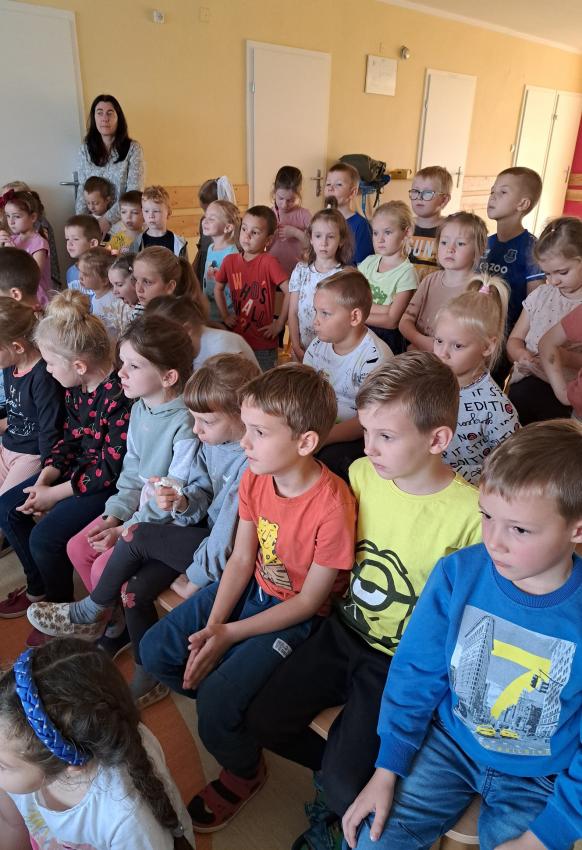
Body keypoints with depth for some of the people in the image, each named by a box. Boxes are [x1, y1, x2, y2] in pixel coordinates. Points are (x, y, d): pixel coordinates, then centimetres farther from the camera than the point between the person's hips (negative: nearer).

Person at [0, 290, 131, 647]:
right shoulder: (76, 388, -2)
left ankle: (61, 610, 14)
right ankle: (39, 588, 29)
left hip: (110, 485, -10)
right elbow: (69, 440, 9)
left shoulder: (119, 398, -29)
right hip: (78, 469, 10)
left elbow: (111, 471, -25)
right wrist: (42, 482, -5)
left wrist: (54, 494, -17)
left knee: (45, 536, -18)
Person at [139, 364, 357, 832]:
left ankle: (244, 772, 17)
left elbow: (309, 601, -20)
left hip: (296, 614, -6)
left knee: (218, 698, -18)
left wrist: (228, 634, -18)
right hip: (250, 589, 7)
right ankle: (229, 712, 25)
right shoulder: (255, 477, -10)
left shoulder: (332, 506, -29)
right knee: (155, 652, 1)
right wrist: (210, 627, -14)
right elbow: (241, 560, -3)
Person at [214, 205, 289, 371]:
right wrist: (225, 315, 9)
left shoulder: (268, 262, -15)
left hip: (263, 343, -4)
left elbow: (290, 292, -19)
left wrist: (279, 324, -15)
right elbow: (218, 288, 16)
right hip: (237, 339, 5)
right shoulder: (230, 261, 0)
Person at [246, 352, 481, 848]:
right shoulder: (362, 473, -8)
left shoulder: (470, 516, -25)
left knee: (344, 787, -12)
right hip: (346, 634, 5)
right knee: (264, 720, 1)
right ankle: (340, 769, 28)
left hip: (404, 663, -5)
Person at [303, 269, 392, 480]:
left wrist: (323, 437, -30)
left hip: (359, 437, -6)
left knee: (331, 458, -32)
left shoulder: (374, 357, -19)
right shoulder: (318, 346, 2)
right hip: (322, 426, 6)